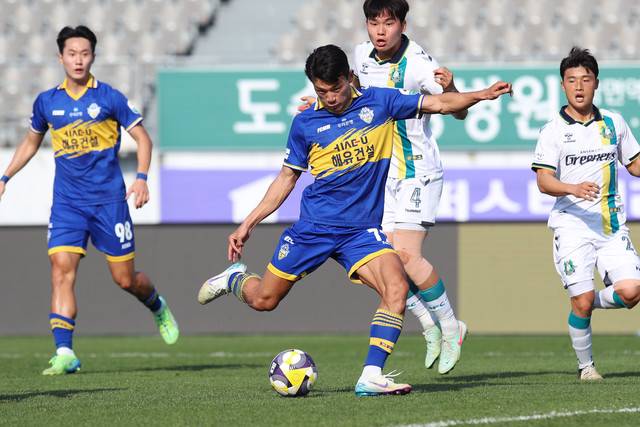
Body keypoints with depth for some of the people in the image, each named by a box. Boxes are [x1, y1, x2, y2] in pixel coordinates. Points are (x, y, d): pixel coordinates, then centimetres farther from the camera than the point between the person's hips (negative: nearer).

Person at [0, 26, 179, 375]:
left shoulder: (108, 97, -3)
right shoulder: (47, 102, 7)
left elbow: (142, 138, 2)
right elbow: (31, 143, 24)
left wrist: (141, 178, -12)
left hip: (108, 199, -2)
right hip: (67, 202, 2)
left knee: (125, 278, 2)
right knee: (61, 268, -16)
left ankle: (158, 308, 37)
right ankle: (64, 353, -18)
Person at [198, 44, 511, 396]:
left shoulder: (378, 103, 1)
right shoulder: (305, 123, 1)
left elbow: (439, 103, 4)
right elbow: (287, 178, 11)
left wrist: (482, 95, -11)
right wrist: (248, 224, 9)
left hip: (361, 231, 0)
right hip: (313, 227, 0)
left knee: (396, 289, -24)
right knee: (263, 300, 6)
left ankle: (371, 378, -23)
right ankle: (235, 278, 42)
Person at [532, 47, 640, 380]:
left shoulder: (613, 123, 10)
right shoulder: (553, 131, 0)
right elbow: (543, 181, -8)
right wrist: (574, 188, -26)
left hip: (612, 225, 3)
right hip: (572, 226, -3)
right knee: (582, 302, -9)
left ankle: (591, 302, 18)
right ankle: (585, 365, 13)